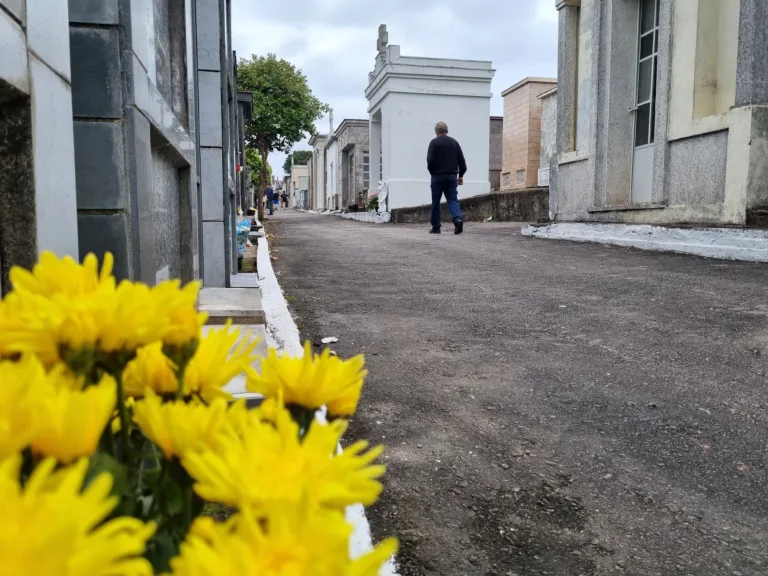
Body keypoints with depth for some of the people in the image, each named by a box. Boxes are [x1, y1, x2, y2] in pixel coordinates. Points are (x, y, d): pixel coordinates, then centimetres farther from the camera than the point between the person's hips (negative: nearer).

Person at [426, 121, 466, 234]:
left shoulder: (434, 142, -3)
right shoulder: (454, 142, 11)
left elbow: (430, 160, -11)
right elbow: (461, 160, 10)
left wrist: (432, 172, 4)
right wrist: (461, 175, 15)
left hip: (438, 176, -3)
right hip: (452, 176, 4)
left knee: (436, 202, 5)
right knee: (452, 199, 2)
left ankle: (436, 226, 8)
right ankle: (458, 219, -23)